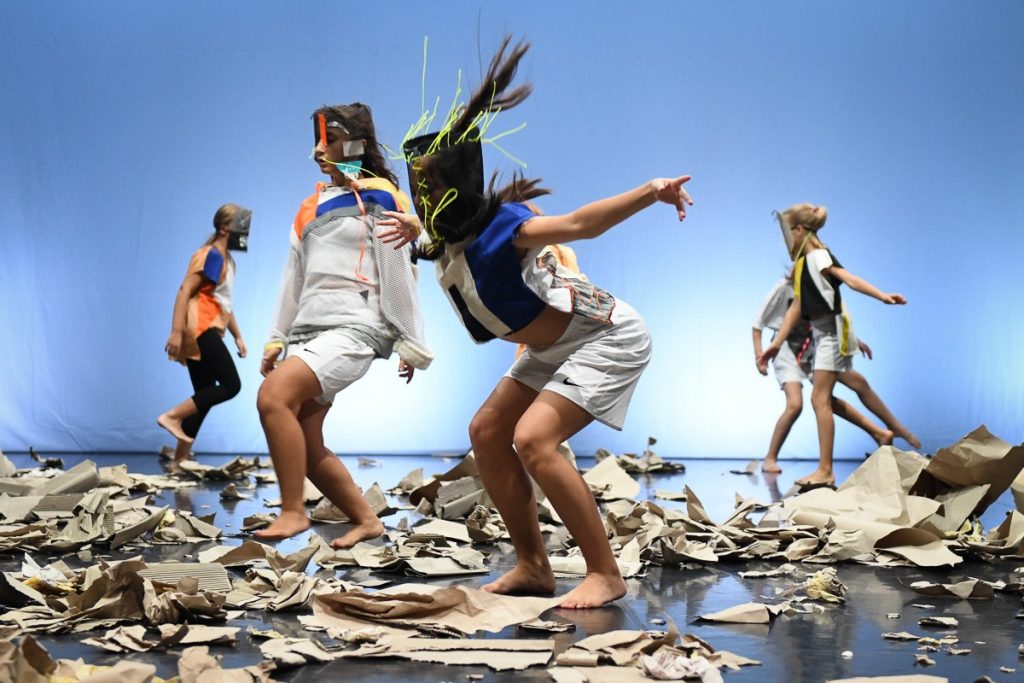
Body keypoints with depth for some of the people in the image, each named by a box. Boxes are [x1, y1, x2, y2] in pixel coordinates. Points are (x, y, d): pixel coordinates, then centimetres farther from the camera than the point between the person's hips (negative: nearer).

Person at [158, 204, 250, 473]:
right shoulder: (210, 255, -9)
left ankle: (179, 461, 8)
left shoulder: (227, 260, 22)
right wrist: (176, 331, -24)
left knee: (205, 396, 7)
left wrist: (238, 336, 26)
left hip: (208, 333, 10)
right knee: (230, 385, -14)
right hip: (200, 330, -10)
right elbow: (184, 292, -16)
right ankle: (172, 416, -14)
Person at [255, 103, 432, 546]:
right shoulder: (311, 207, 20)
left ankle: (293, 511, -19)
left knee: (273, 395, -27)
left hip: (353, 328, -8)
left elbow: (399, 276, -2)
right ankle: (366, 521, 14)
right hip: (308, 329, 8)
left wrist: (412, 345, -3)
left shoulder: (378, 198, 0)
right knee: (304, 443, 1)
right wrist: (278, 338, 16)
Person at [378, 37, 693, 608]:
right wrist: (417, 229, 16)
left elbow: (575, 224, -46)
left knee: (533, 439, -23)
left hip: (608, 338, -10)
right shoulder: (445, 239, -3)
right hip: (556, 349, 10)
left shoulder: (496, 228, -28)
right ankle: (533, 567, 13)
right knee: (487, 433, 6)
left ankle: (607, 575, -12)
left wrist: (649, 193, -58)